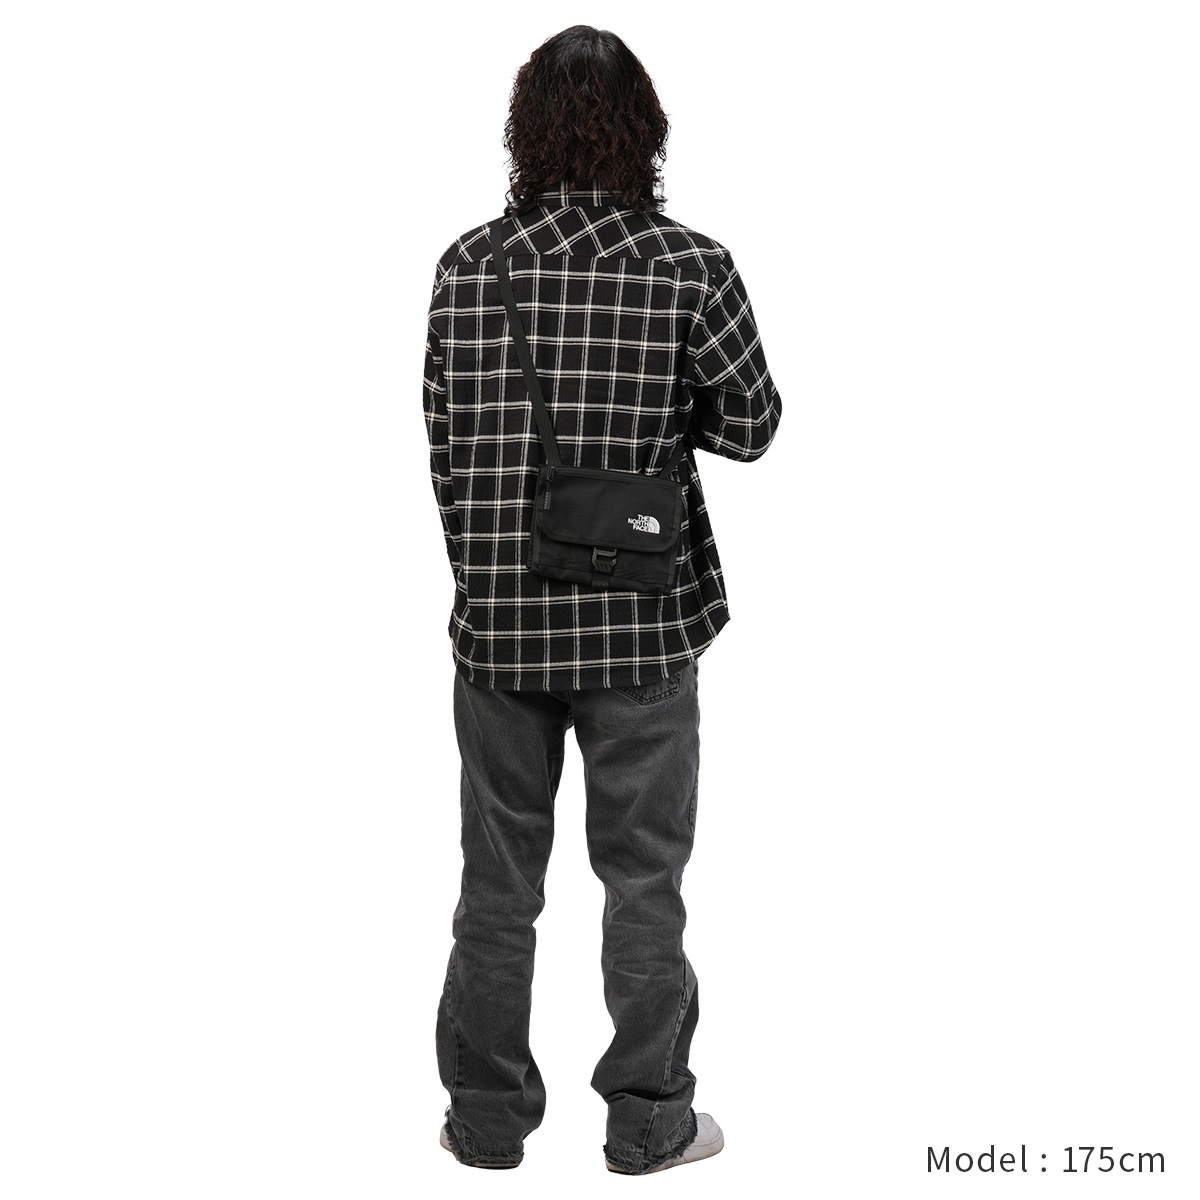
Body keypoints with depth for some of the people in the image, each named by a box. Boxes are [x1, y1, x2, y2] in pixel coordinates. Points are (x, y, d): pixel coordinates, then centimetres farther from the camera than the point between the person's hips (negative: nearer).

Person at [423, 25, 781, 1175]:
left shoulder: (467, 263, -2)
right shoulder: (690, 267, -10)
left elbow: (444, 443, 2)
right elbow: (751, 424, -3)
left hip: (497, 618, 2)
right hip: (640, 621, -2)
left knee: (497, 876, 14)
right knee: (642, 876, 11)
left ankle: (486, 1118, 26)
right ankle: (647, 1121, 22)